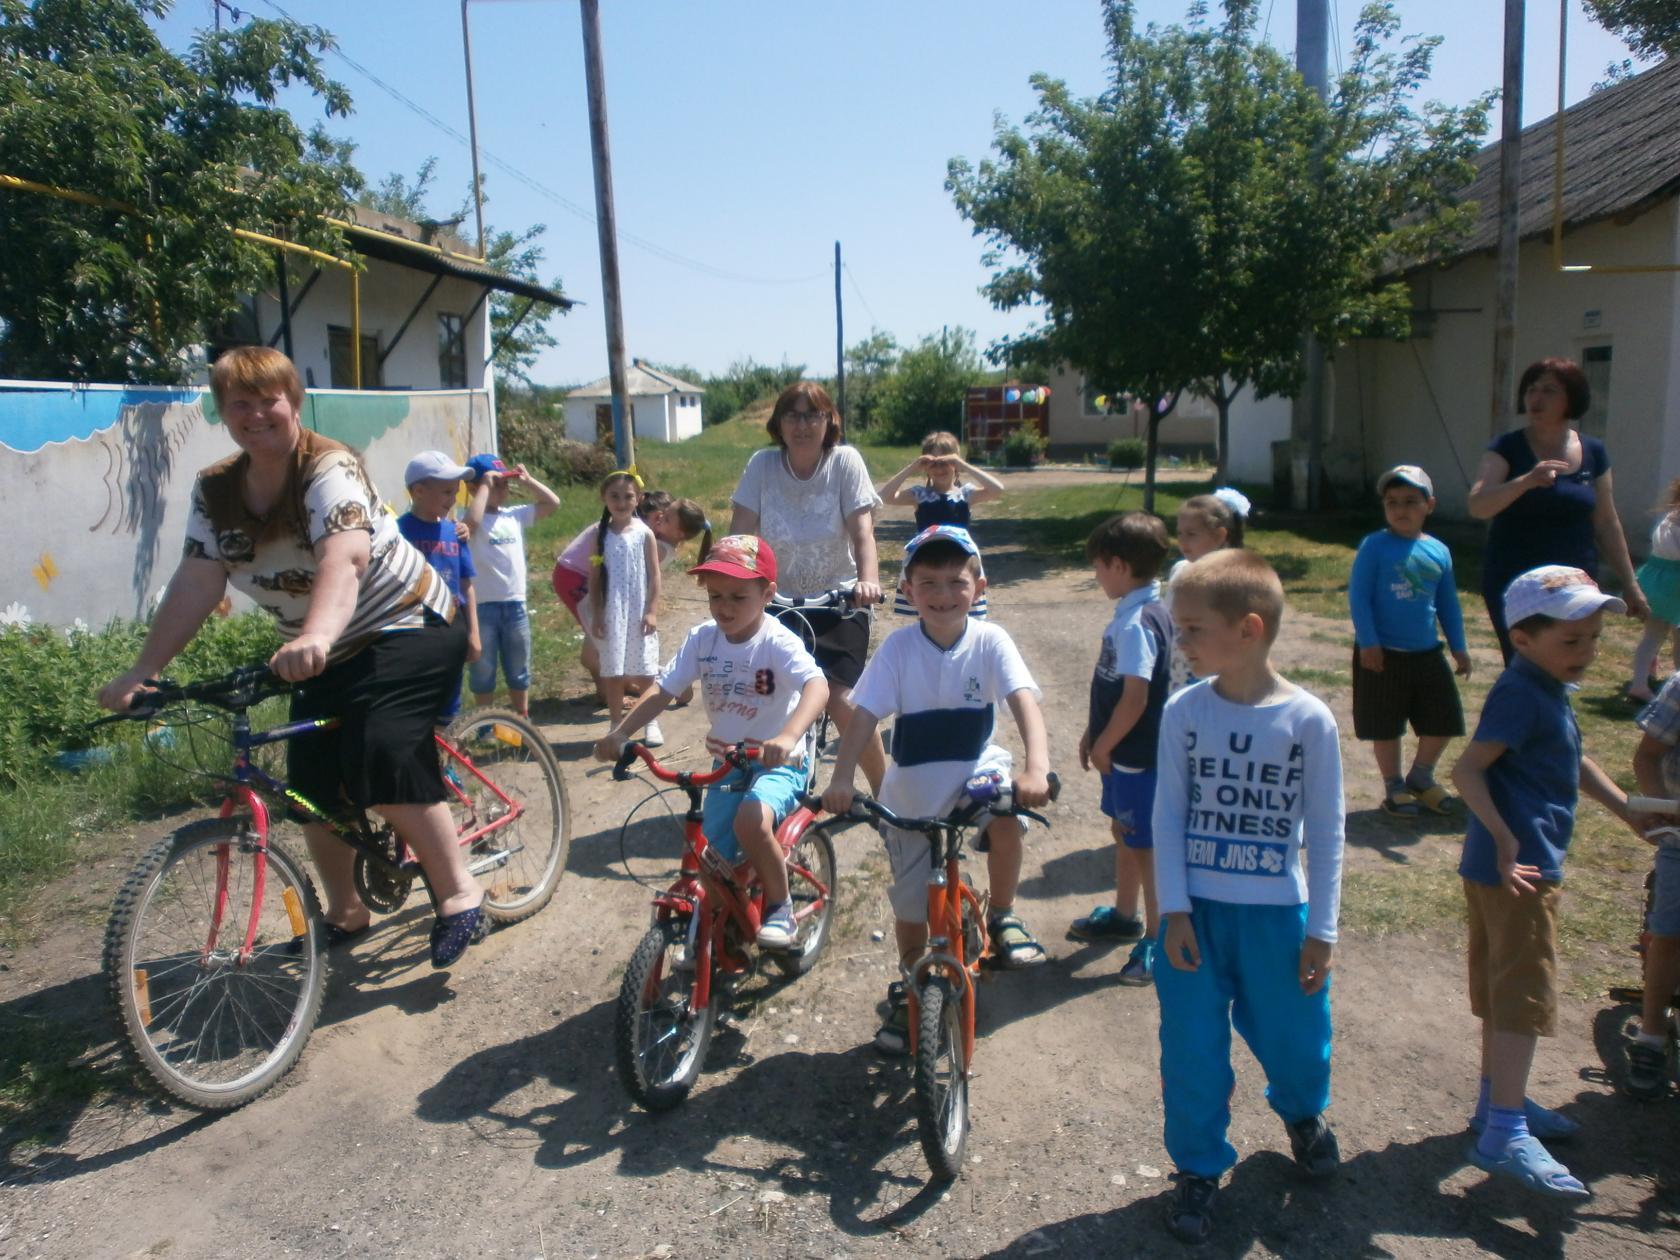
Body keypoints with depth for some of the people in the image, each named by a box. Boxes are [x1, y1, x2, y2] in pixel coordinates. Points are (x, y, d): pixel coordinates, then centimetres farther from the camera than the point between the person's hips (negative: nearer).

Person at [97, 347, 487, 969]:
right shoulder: (215, 490, -2)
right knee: (312, 779, 1)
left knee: (381, 752, -25)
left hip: (410, 625, -7)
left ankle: (460, 893, -11)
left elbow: (342, 559, -39)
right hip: (331, 653, 7)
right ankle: (345, 912, 23)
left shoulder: (330, 469, -22)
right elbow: (196, 582, -11)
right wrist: (142, 671, -23)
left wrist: (314, 638, -57)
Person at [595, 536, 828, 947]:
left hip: (778, 761, -5)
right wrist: (620, 732, -22)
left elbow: (817, 686, -38)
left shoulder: (777, 642, -21)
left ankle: (780, 909, -6)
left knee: (751, 821, -33)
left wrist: (787, 737, -56)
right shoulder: (702, 639, -6)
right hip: (727, 762, 5)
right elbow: (663, 690, -6)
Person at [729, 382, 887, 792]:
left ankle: (883, 792, 5)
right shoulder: (762, 465, -5)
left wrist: (868, 579, -36)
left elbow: (862, 530, -17)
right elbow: (739, 534, -11)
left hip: (839, 603, -2)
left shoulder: (845, 461, -9)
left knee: (842, 702, -16)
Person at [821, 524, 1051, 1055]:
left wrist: (1036, 767, -42)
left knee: (1006, 817, -34)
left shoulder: (990, 640, -12)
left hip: (975, 770, 0)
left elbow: (1024, 701, -24)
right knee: (911, 906, 9)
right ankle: (908, 993, 38)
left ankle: (1003, 917, -6)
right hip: (911, 794, 1)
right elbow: (865, 716, -19)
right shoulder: (899, 647, -13)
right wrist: (841, 780, -34)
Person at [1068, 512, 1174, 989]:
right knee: (1123, 832, 23)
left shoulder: (1136, 623, -25)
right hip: (1125, 753, 10)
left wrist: (1103, 745, -14)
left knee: (1144, 844, 2)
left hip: (1136, 756, -10)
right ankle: (1124, 914, 40)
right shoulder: (1143, 613, 6)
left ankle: (1158, 938, 16)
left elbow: (1134, 699, -26)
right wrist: (1092, 732, 16)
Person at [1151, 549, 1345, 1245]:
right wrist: (1174, 911, -7)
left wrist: (1321, 931, -2)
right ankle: (1198, 1168, 29)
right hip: (1194, 910, 1)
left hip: (1277, 913, -1)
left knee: (1293, 1038, 16)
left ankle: (1303, 1114, 49)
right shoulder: (1184, 711, -7)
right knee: (1191, 1050, 7)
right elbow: (1168, 814, -3)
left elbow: (1325, 831, -4)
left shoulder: (1308, 719, -11)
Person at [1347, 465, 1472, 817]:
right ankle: (1394, 787, 23)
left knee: (1443, 720, 10)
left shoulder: (1438, 551, 4)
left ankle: (1421, 777, 33)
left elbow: (1448, 603, 13)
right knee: (1386, 726, 6)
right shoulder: (1375, 546, -10)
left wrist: (1459, 647, 15)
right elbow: (1358, 596, -11)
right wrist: (1368, 642, -16)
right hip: (1383, 654, -5)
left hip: (1427, 655, 5)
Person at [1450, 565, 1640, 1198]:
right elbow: (1467, 769, -27)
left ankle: (1498, 1100, 33)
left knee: (1502, 987, 19)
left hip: (1522, 864, 10)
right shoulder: (1521, 694, -19)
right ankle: (1504, 1135, 0)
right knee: (1524, 994, -5)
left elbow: (1572, 762, 28)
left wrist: (1628, 808, 25)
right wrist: (1506, 840, -32)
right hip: (1518, 869, -10)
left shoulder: (1548, 690, 13)